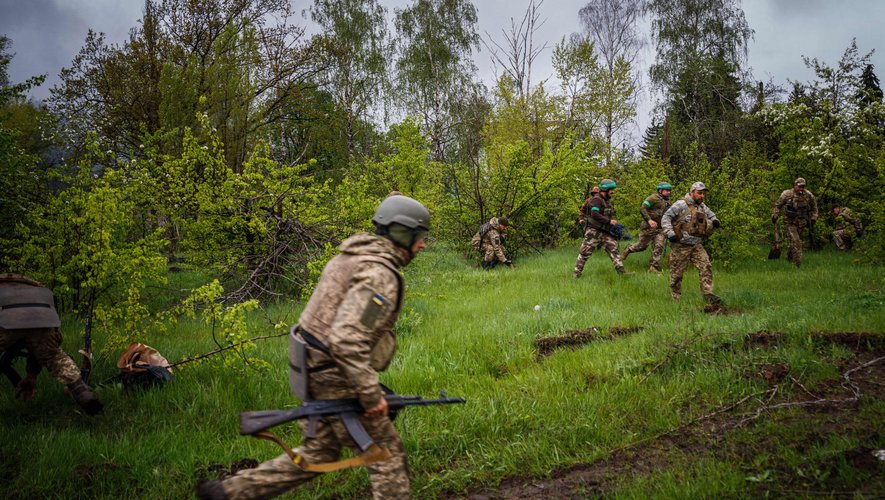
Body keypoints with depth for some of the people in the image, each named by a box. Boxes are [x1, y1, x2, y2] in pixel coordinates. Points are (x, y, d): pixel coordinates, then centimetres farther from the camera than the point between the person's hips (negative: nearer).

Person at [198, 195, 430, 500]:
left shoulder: (351, 258, 10)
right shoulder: (380, 274, -21)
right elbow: (346, 340, -31)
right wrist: (371, 393, -24)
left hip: (317, 373, 10)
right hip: (337, 382, -10)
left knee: (317, 453, 20)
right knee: (387, 454, 5)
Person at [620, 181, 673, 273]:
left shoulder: (667, 201, 14)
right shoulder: (654, 198, -12)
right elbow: (642, 208, -19)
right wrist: (649, 220, -25)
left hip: (660, 229, 7)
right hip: (648, 227, -6)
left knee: (659, 247, -6)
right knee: (641, 246, 5)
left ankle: (653, 267, -2)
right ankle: (628, 250, 33)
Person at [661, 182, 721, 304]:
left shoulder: (703, 207, 12)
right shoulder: (681, 205, -11)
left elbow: (712, 216, 28)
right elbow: (665, 218, -13)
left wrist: (715, 222, 3)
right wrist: (670, 233, -24)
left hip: (697, 246, 6)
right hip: (681, 246, -6)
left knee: (706, 268, -8)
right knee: (677, 273, 2)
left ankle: (708, 294, -6)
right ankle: (675, 299, 15)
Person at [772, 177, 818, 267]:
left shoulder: (808, 195, -2)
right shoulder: (787, 194, -12)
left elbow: (814, 207, 14)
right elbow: (777, 205, 1)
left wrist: (813, 219, 11)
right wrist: (774, 216, -1)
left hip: (801, 223, 4)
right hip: (790, 223, -4)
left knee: (796, 241, 11)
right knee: (795, 241, -15)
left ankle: (789, 258, 33)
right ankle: (798, 263, -14)